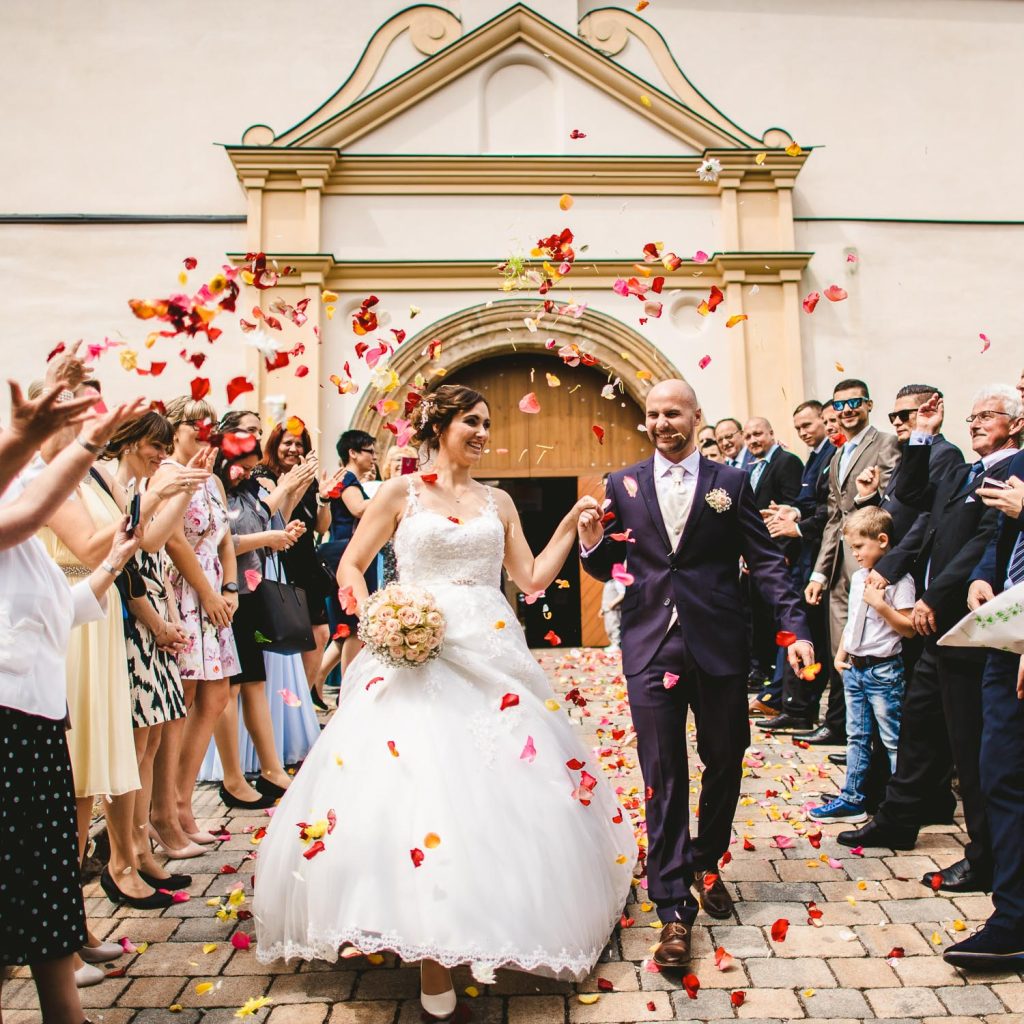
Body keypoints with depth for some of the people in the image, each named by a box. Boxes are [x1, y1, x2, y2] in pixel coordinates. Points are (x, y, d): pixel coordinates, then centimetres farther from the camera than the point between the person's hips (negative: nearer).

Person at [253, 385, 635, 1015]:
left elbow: (533, 579, 13)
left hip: (492, 658, 4)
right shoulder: (402, 492, 3)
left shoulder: (499, 503, 13)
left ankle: (488, 932, 23)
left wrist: (571, 524, 6)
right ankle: (434, 960, 3)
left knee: (503, 787, 4)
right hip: (418, 658, -3)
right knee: (417, 787, -8)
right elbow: (351, 566, 5)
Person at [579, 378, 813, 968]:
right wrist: (592, 545, -15)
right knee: (664, 778, 2)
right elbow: (606, 569, 7)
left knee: (724, 763, 14)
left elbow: (766, 561, 0)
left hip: (720, 646, 1)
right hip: (651, 648, 0)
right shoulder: (623, 486, 6)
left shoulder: (731, 483, 3)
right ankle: (675, 909, 10)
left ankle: (706, 864, 39)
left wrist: (797, 627, -10)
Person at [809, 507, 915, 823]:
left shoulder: (899, 580, -12)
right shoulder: (858, 577, 11)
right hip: (854, 667, 8)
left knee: (893, 740, -1)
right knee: (856, 737, 13)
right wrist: (840, 655, 12)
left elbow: (909, 628, -15)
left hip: (884, 670, -8)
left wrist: (880, 604, -23)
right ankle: (852, 799, 21)